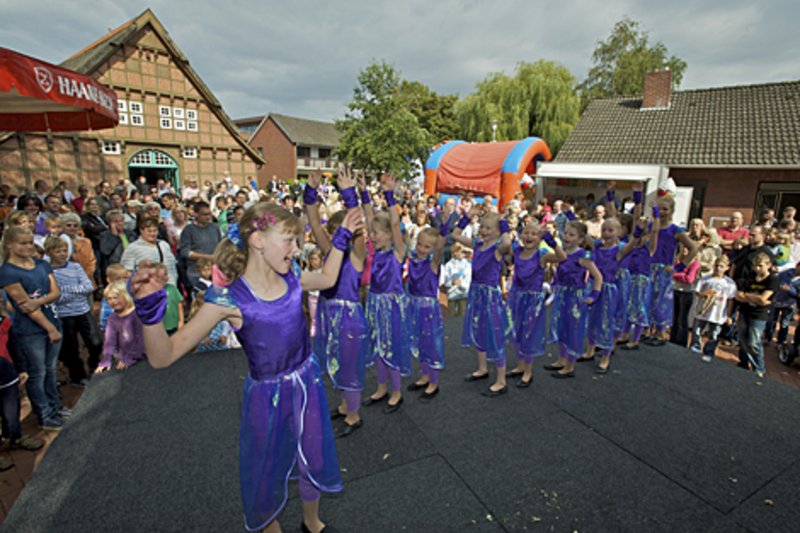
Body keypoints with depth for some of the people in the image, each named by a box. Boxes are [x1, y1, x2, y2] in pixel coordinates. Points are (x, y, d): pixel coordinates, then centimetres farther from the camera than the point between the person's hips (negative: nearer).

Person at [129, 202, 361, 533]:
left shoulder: (291, 278, -9)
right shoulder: (229, 299, -24)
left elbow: (328, 278, 12)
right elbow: (162, 357, -24)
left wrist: (341, 238, 7)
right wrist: (150, 308, -40)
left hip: (308, 381, 5)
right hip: (268, 394, -4)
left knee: (314, 458, 23)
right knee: (268, 471, 20)